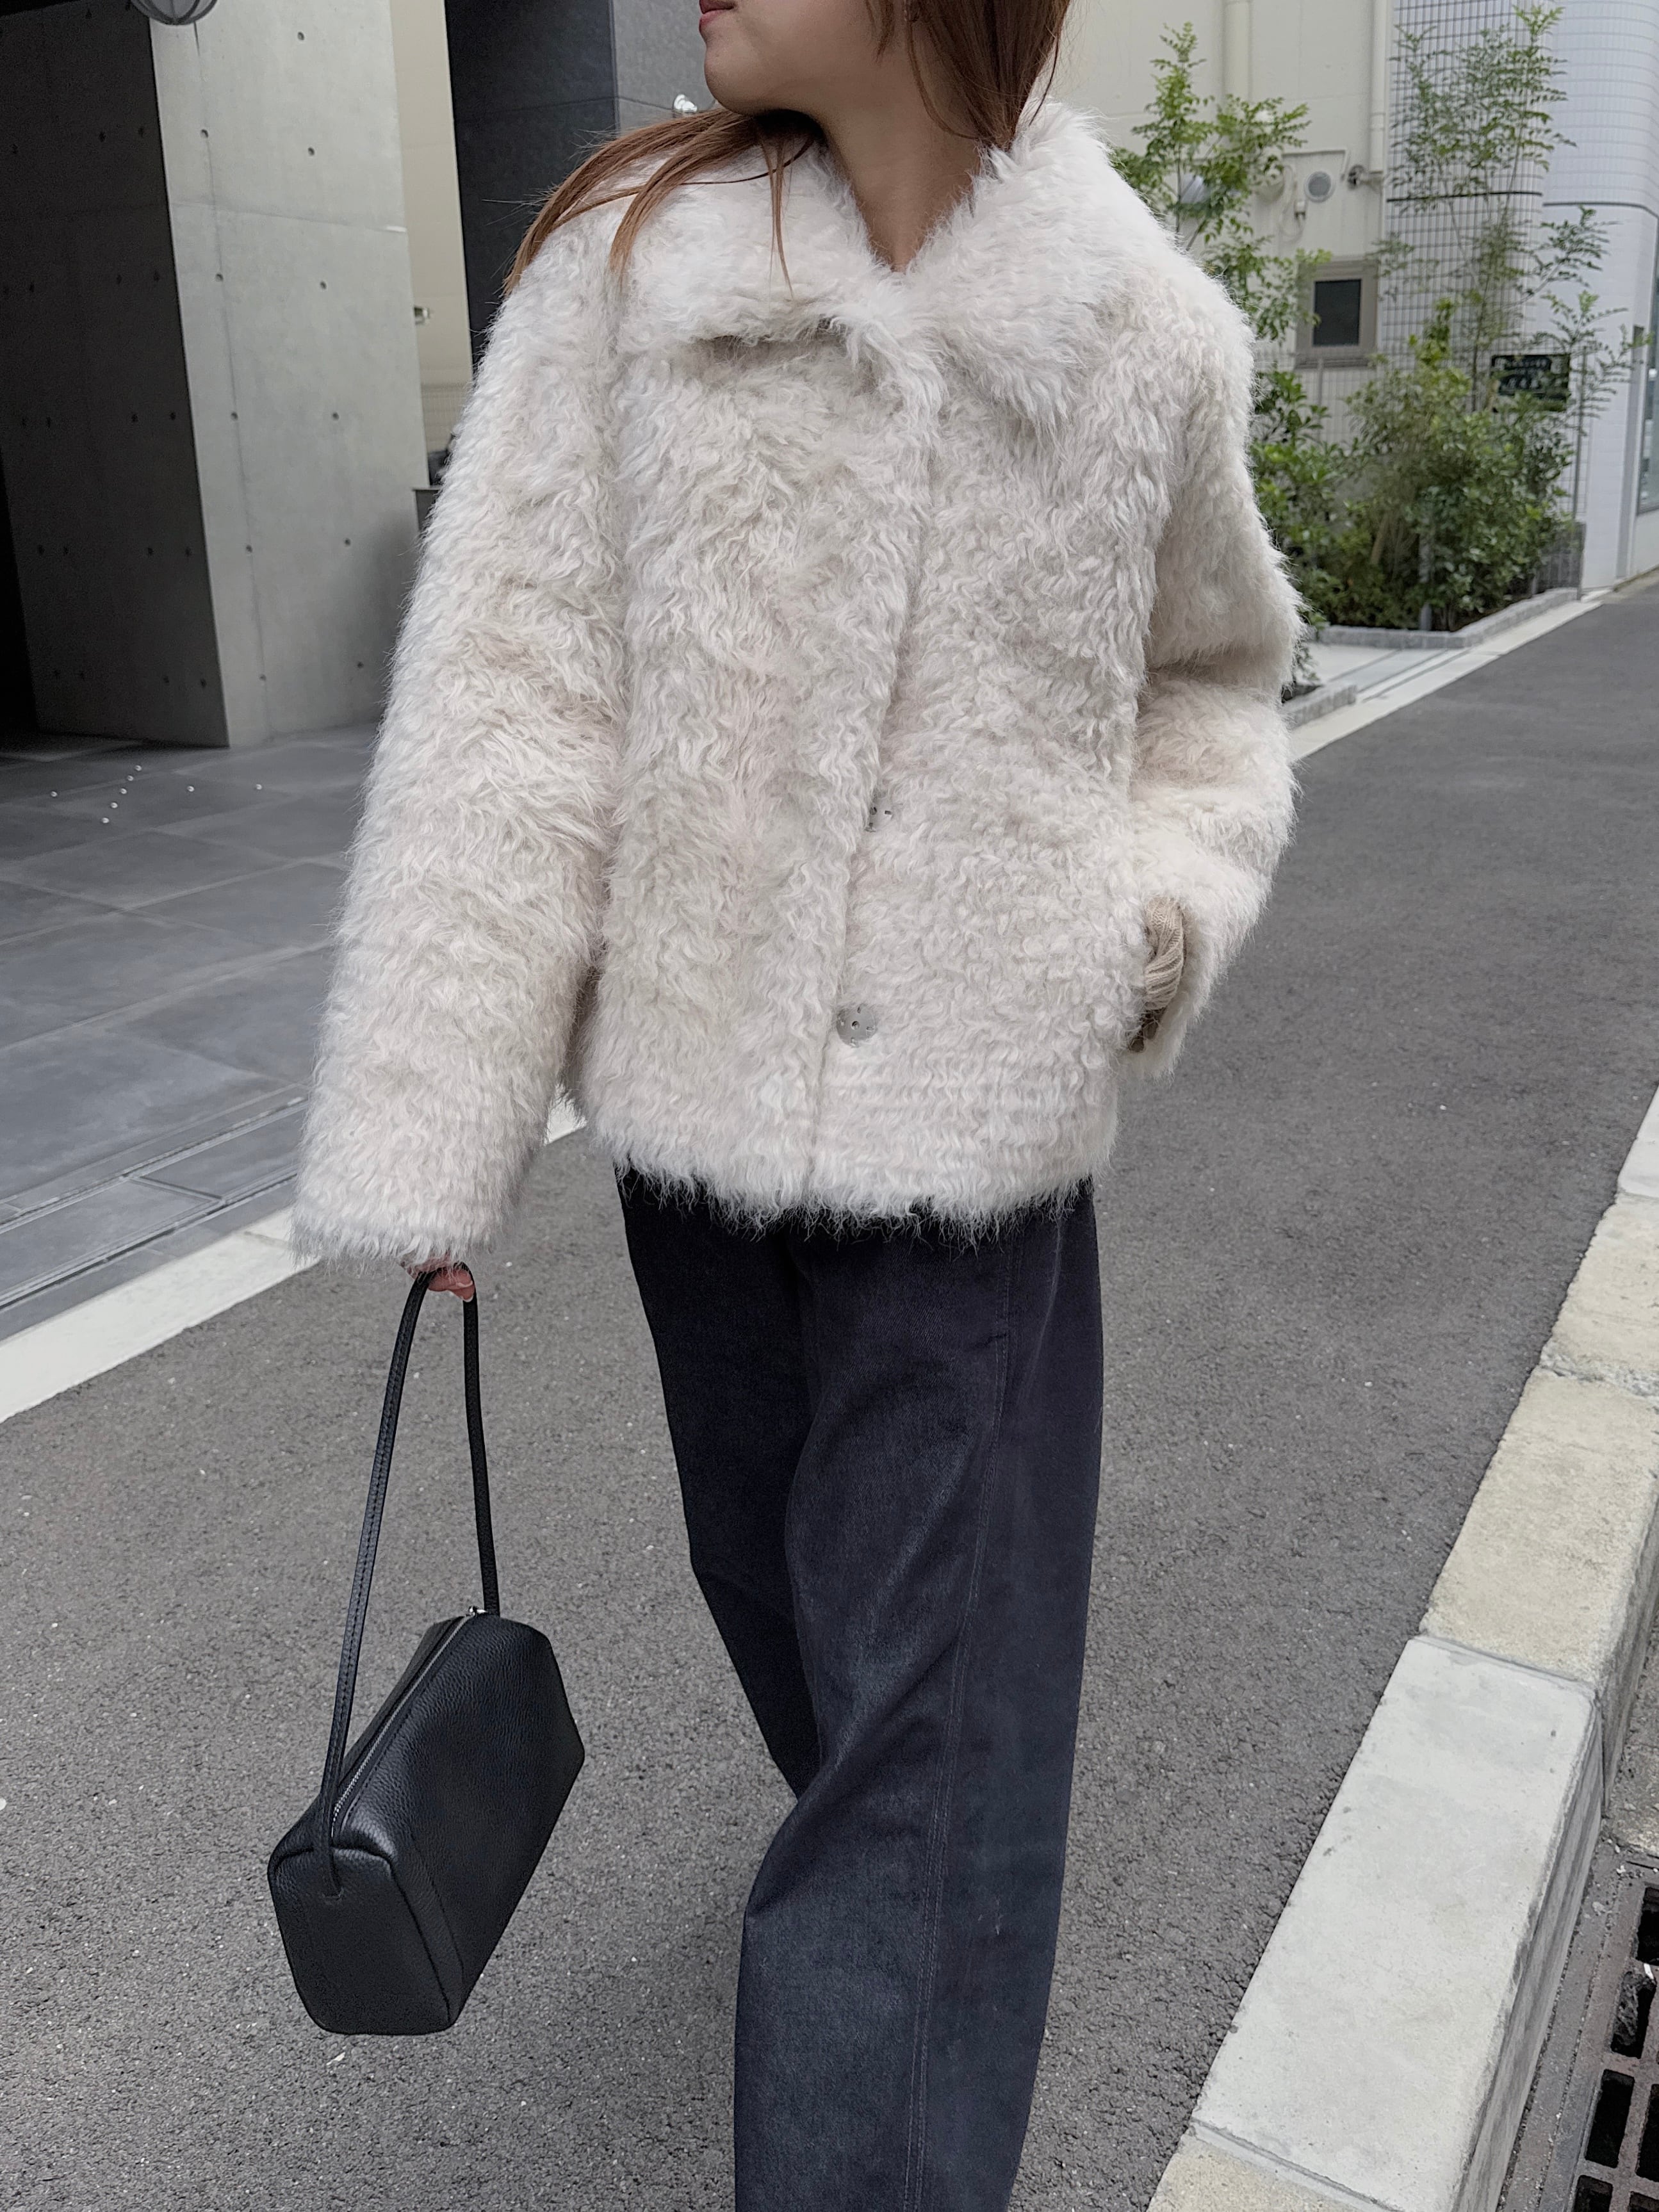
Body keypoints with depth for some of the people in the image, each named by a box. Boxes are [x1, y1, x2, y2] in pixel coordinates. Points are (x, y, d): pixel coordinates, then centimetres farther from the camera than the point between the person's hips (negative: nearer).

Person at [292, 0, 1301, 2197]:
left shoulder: (1151, 338, -4)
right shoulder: (626, 265, -5)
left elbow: (1217, 681, 12)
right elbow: (510, 699, -10)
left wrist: (1174, 899, -8)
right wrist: (431, 1128, -12)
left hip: (979, 1134, -1)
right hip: (701, 1107, 2)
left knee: (937, 1711, 1)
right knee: (772, 1578, 23)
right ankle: (881, 1820, 56)